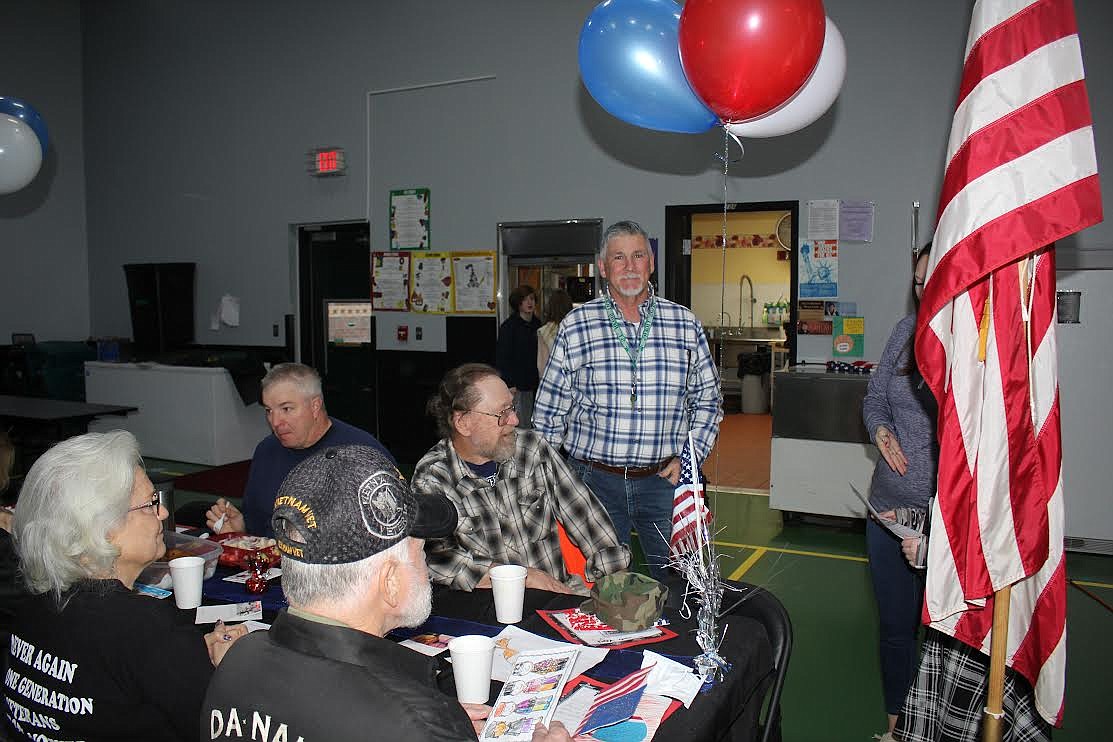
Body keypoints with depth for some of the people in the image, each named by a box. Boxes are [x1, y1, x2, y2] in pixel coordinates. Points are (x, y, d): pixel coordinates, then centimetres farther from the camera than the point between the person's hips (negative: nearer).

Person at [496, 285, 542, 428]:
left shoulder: (537, 325, 12)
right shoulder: (509, 327, -6)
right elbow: (502, 357, -9)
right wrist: (510, 384, -15)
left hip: (533, 383, 6)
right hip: (517, 385, -6)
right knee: (520, 424, -5)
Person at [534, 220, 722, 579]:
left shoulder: (685, 323, 4)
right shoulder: (576, 326, 0)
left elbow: (708, 400, 11)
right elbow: (549, 410, 4)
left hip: (663, 479, 1)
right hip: (595, 479, -1)